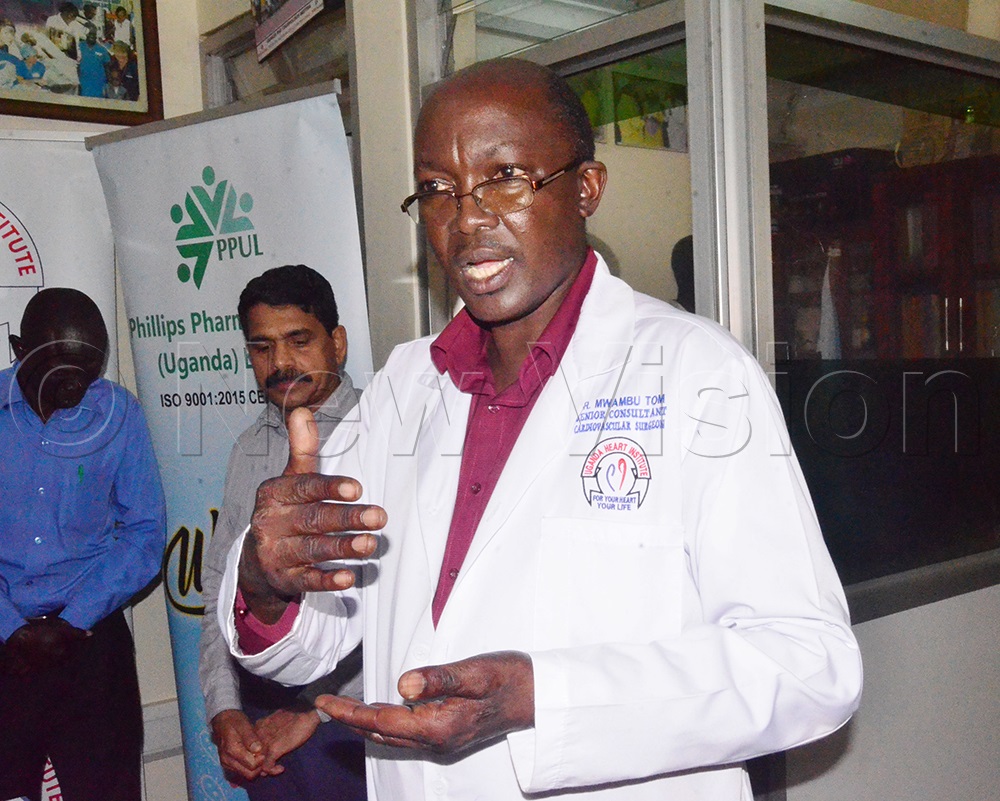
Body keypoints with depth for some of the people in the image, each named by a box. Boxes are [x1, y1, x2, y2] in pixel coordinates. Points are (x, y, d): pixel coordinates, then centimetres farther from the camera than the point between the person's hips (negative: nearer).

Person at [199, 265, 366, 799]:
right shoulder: (249, 449, 11)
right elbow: (219, 583, 12)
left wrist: (319, 707, -13)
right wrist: (224, 710, 2)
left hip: (353, 710, -4)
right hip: (257, 707, 5)